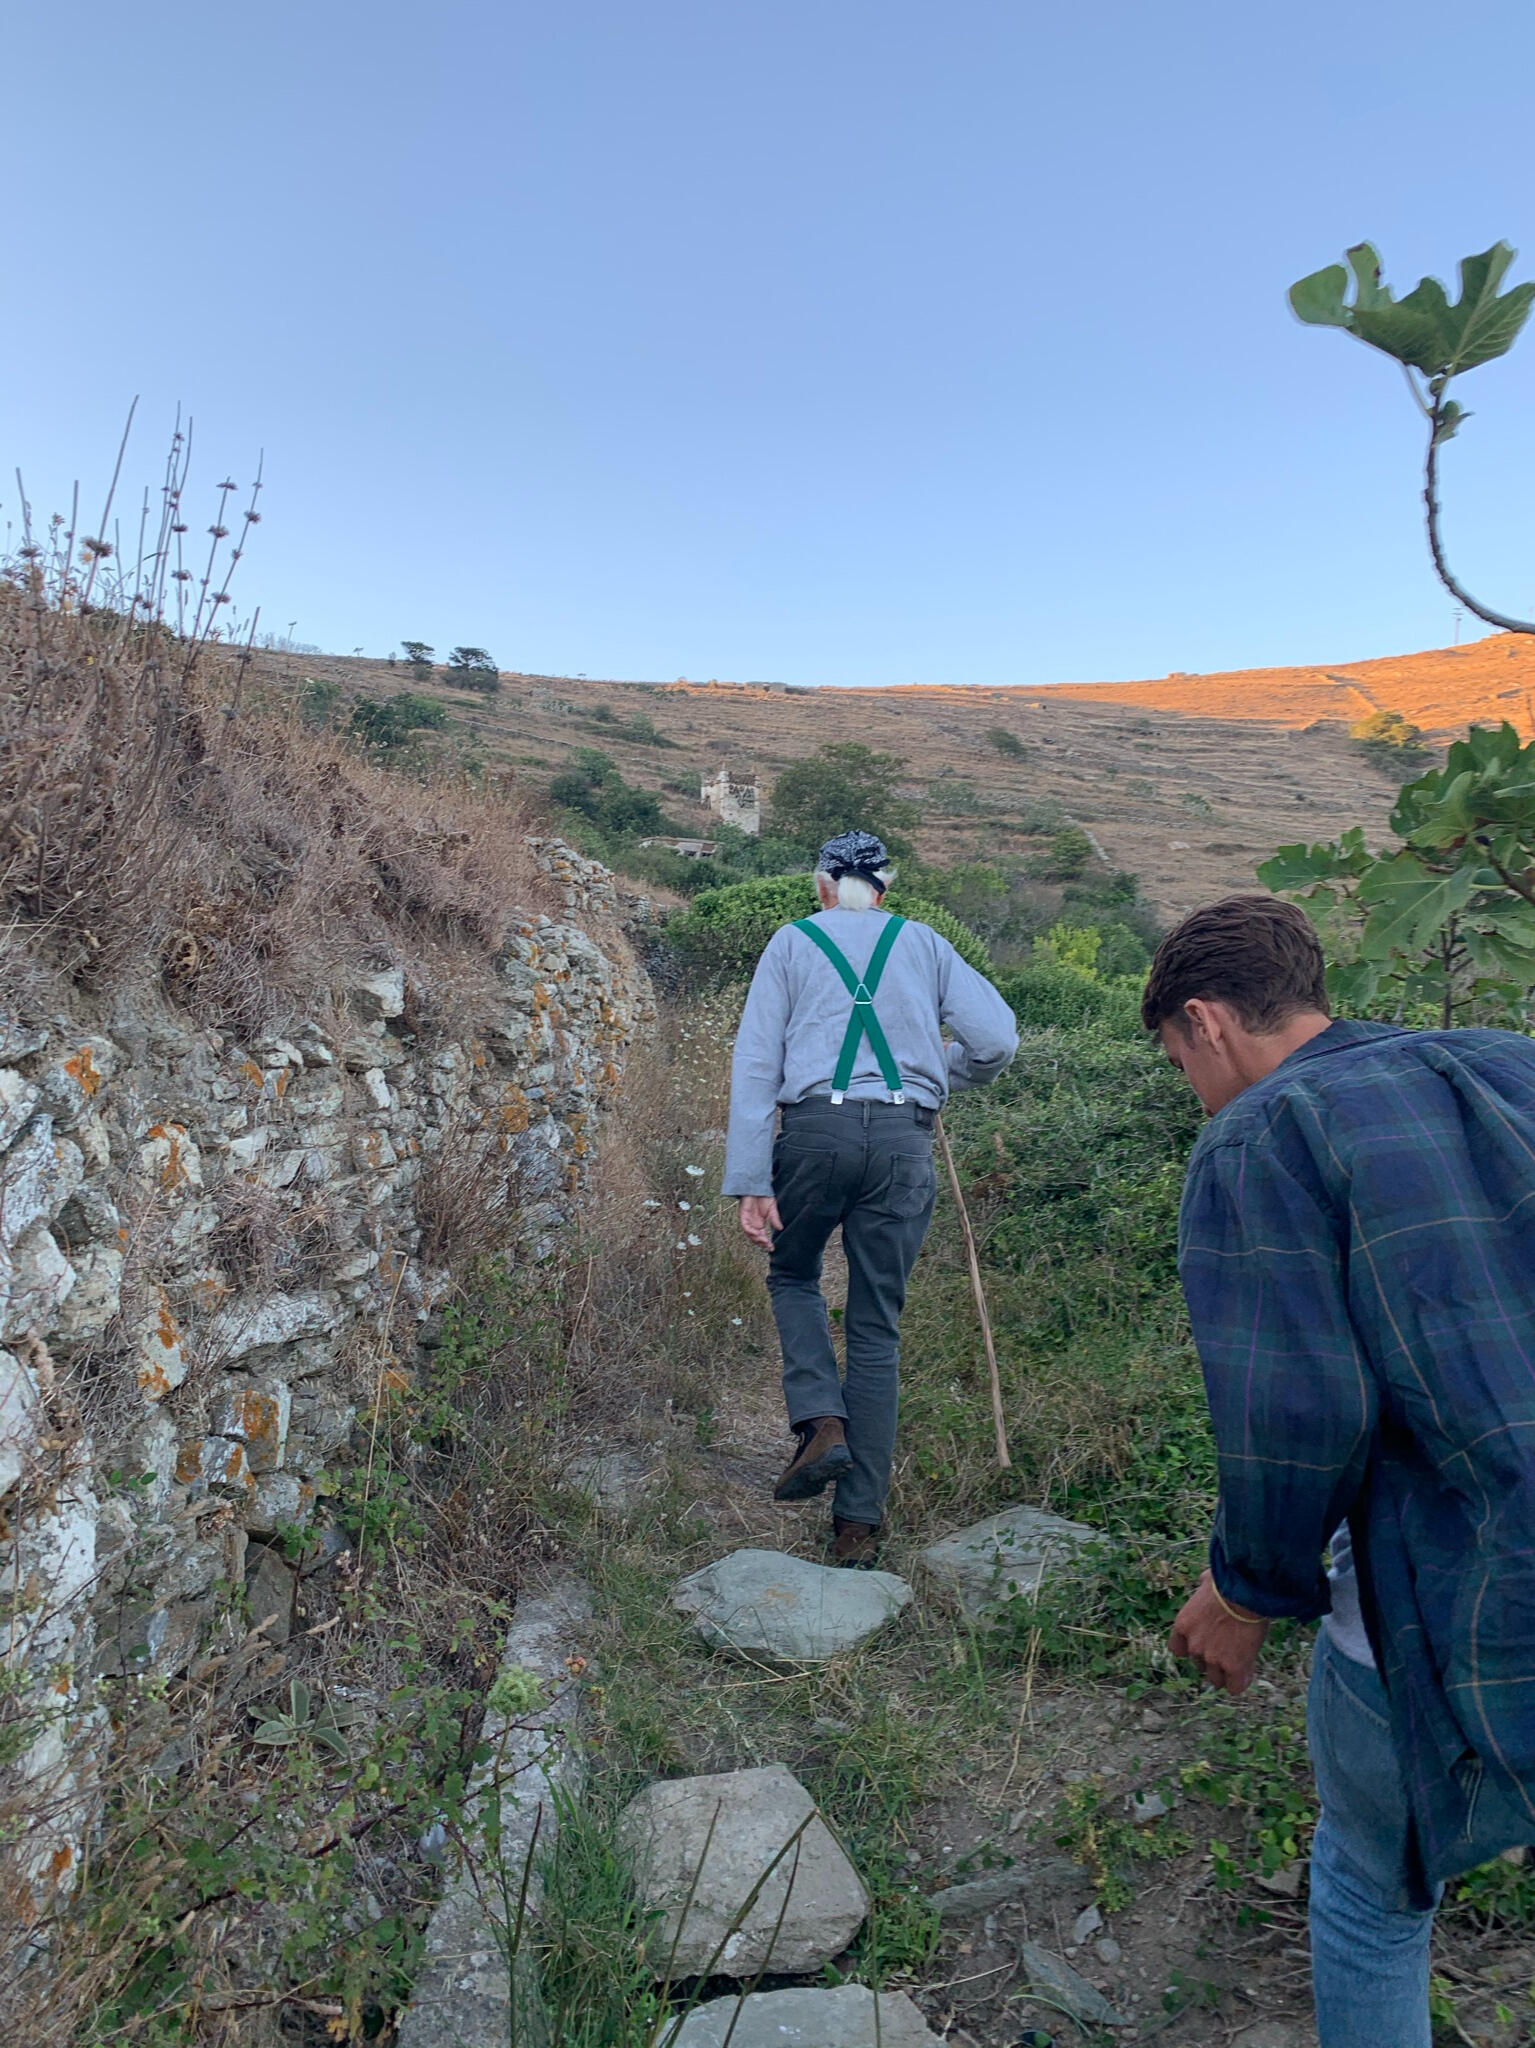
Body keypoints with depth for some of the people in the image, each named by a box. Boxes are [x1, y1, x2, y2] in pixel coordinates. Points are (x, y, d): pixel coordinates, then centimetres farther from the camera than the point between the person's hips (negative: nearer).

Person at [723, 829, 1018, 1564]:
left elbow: (756, 1063, 2)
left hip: (816, 1129, -1)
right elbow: (997, 1039, 5)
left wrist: (750, 1181, -1)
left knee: (793, 1276, 25)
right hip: (902, 1139, 2)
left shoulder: (792, 941, 13)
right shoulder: (924, 943, 16)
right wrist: (944, 1079, 26)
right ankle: (859, 1523, 13)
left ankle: (821, 1422, 3)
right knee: (876, 1326, 9)